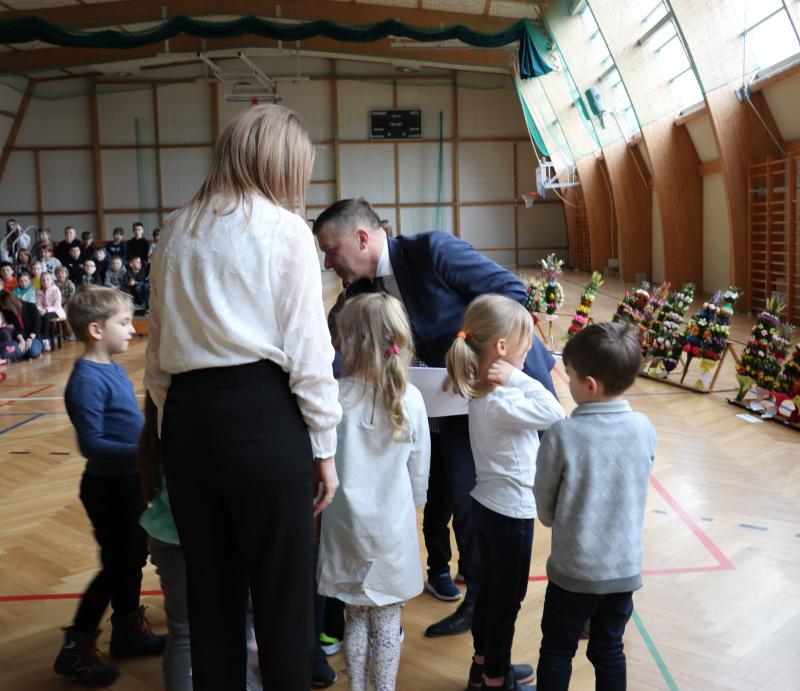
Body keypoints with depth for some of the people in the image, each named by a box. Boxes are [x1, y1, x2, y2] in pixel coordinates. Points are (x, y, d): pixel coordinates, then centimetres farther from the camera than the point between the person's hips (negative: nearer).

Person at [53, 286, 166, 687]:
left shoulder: (114, 370, 5)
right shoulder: (87, 380, -22)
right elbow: (91, 444, -26)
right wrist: (141, 453, -29)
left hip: (131, 483, 9)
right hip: (109, 489, -9)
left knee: (134, 559, 20)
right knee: (116, 568, 2)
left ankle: (129, 631, 37)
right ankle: (75, 650, 18)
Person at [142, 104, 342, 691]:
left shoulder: (178, 229, 13)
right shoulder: (285, 230, -3)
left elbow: (158, 343, 16)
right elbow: (307, 350, -7)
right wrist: (324, 445, 0)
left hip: (186, 416, 6)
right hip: (262, 415, -6)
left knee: (210, 588, 17)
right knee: (282, 594, 6)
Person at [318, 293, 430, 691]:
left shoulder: (335, 396, -16)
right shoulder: (411, 399, -10)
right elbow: (420, 470, 0)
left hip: (348, 527, 0)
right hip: (395, 526, 1)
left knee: (356, 617, 16)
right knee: (388, 619, 14)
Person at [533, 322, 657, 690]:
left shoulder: (562, 434, -21)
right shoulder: (644, 429, -10)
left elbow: (545, 509, -10)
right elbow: (637, 490, 5)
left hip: (574, 570, -3)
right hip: (625, 568, 3)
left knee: (557, 649, 17)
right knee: (609, 651, 20)